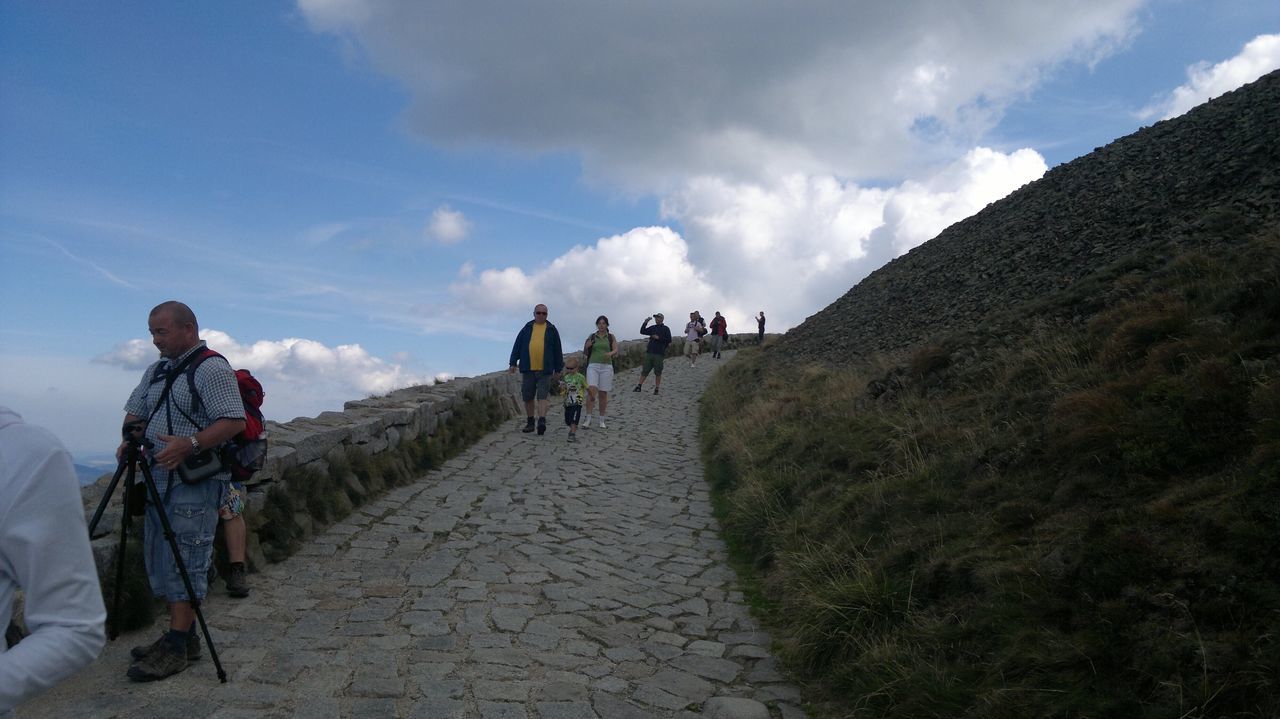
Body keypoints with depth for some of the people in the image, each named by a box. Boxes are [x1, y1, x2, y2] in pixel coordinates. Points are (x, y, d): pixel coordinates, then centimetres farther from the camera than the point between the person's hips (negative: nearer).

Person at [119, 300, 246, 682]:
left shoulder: (212, 369, -11)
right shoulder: (156, 370, 18)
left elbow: (234, 421, -19)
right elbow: (135, 411, 23)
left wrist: (189, 444, -29)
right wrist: (129, 439, 2)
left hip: (196, 482, -9)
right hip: (159, 478, 9)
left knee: (185, 562, -7)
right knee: (160, 562, 12)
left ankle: (176, 647, -3)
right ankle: (183, 636, 21)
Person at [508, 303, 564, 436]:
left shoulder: (552, 330, 7)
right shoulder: (527, 328, 10)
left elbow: (557, 350, 10)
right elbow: (517, 346, 10)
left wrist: (558, 368, 8)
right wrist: (513, 363, 3)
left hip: (545, 370, -2)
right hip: (528, 369, 2)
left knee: (542, 396, -11)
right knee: (528, 397, 6)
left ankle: (542, 421, -21)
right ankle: (530, 423, 17)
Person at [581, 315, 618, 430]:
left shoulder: (611, 337, 7)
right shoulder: (592, 337, 9)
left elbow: (616, 351, -1)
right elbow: (585, 354, 12)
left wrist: (611, 353, -24)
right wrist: (586, 347, -10)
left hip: (606, 367, 0)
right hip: (593, 366, 0)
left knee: (603, 394, 4)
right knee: (591, 390, -18)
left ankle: (601, 420, 14)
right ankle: (587, 418, -12)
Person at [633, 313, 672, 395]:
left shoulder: (665, 329, 2)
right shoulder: (652, 328, 16)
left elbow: (669, 341, -5)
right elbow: (642, 331, 12)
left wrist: (658, 338, -14)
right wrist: (645, 322, 1)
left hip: (659, 354, -4)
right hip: (649, 352, 4)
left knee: (658, 373, 1)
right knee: (644, 370, 3)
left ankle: (656, 389, 8)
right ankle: (639, 387, 6)